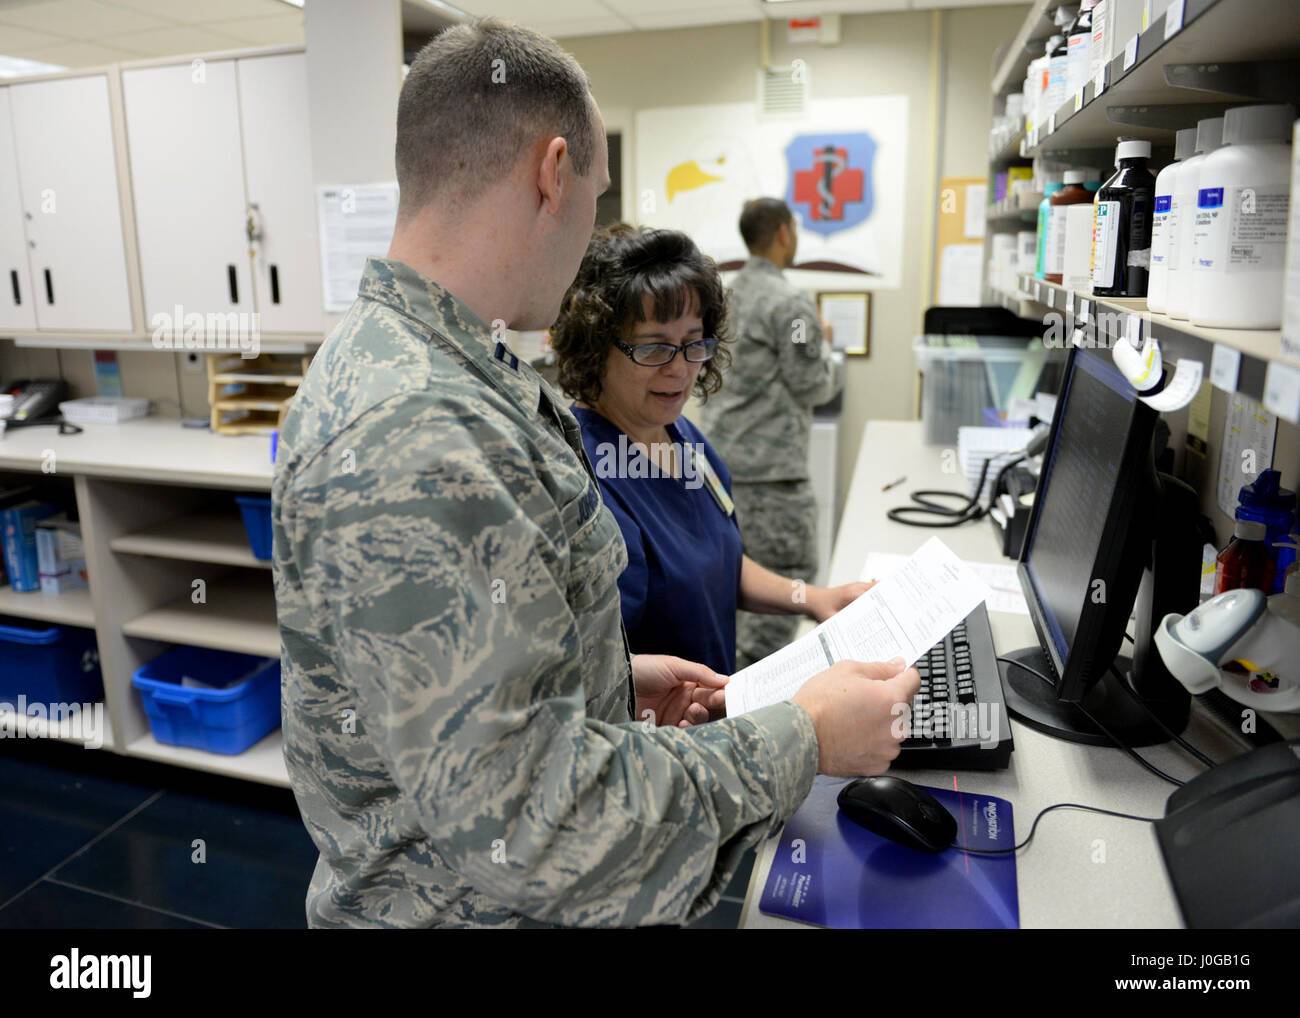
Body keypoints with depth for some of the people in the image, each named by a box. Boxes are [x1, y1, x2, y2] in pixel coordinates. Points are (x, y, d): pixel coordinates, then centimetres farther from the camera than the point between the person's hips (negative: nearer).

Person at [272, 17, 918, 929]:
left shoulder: (392, 362, 1)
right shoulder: (415, 442, -32)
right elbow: (514, 810, -30)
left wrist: (613, 679, 5)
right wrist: (800, 741, -22)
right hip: (476, 904, -8)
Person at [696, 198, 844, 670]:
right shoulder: (790, 303, -15)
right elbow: (811, 386, -12)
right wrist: (825, 346, 8)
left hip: (717, 452, 9)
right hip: (768, 465, -9)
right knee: (790, 577, 0)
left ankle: (727, 663, 27)